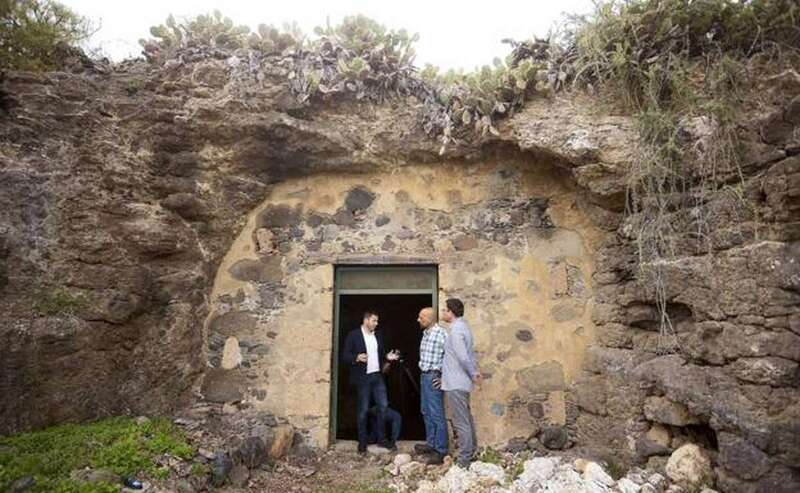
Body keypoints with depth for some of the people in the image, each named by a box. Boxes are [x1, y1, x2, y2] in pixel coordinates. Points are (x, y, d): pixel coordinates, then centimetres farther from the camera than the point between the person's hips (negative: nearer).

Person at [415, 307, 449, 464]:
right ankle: (431, 443, 31)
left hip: (434, 377, -10)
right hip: (424, 376, 10)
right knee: (426, 411, 18)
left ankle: (440, 451, 4)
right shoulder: (425, 333, 10)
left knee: (436, 414, -4)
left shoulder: (441, 334, -19)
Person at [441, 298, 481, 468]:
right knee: (466, 419, 18)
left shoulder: (456, 330, -20)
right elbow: (471, 352, 15)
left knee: (461, 422, -1)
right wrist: (475, 371, 10)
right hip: (461, 381, 10)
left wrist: (473, 375, -12)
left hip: (455, 383, -10)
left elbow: (463, 357, -24)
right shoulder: (463, 326, 11)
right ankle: (470, 452, 29)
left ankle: (464, 460, 8)